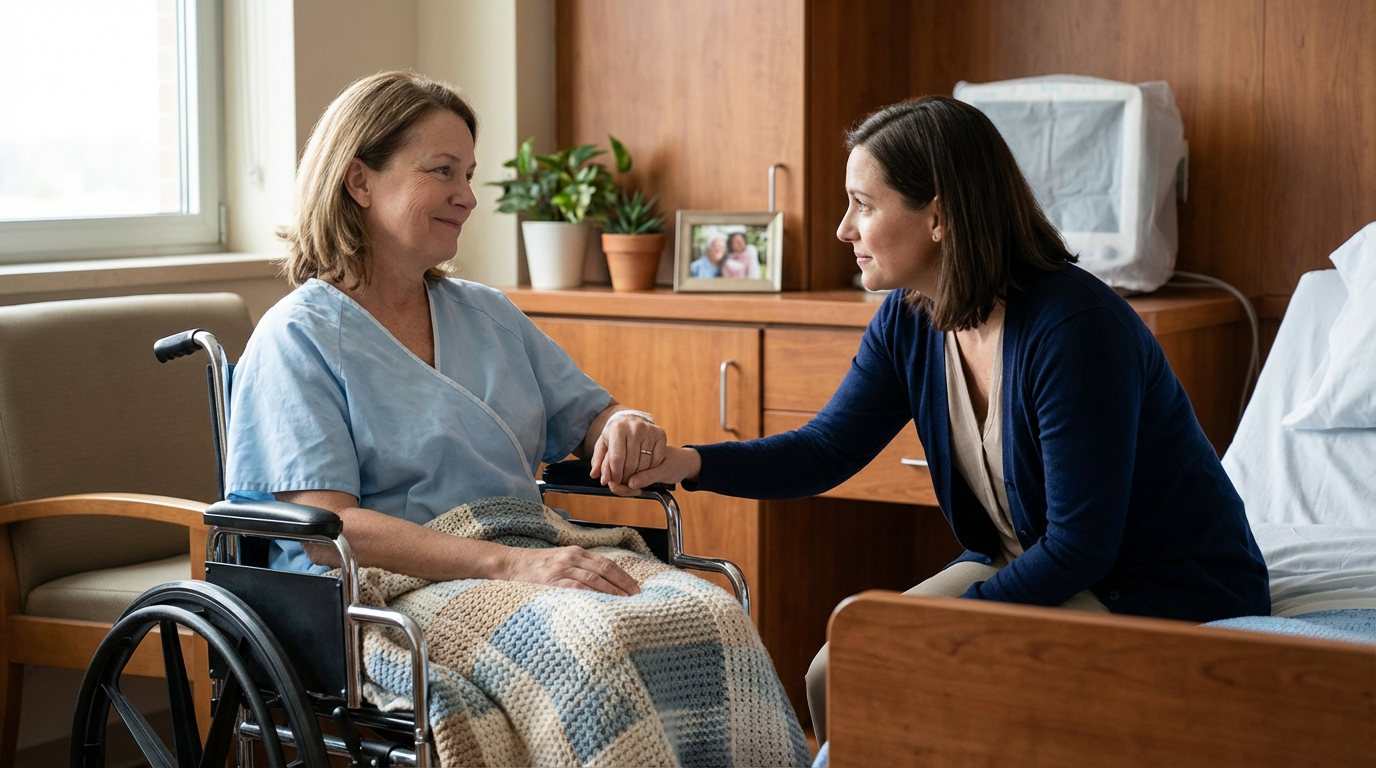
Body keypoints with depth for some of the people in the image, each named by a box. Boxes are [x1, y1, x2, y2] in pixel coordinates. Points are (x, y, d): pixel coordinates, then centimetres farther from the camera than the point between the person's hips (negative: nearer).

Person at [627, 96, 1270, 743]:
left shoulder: (1074, 328, -27)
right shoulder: (909, 322, -2)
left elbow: (1080, 546, -24)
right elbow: (826, 449, 3)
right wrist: (689, 464, -13)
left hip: (1165, 594, -8)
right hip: (1024, 565, 8)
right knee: (835, 681, -4)